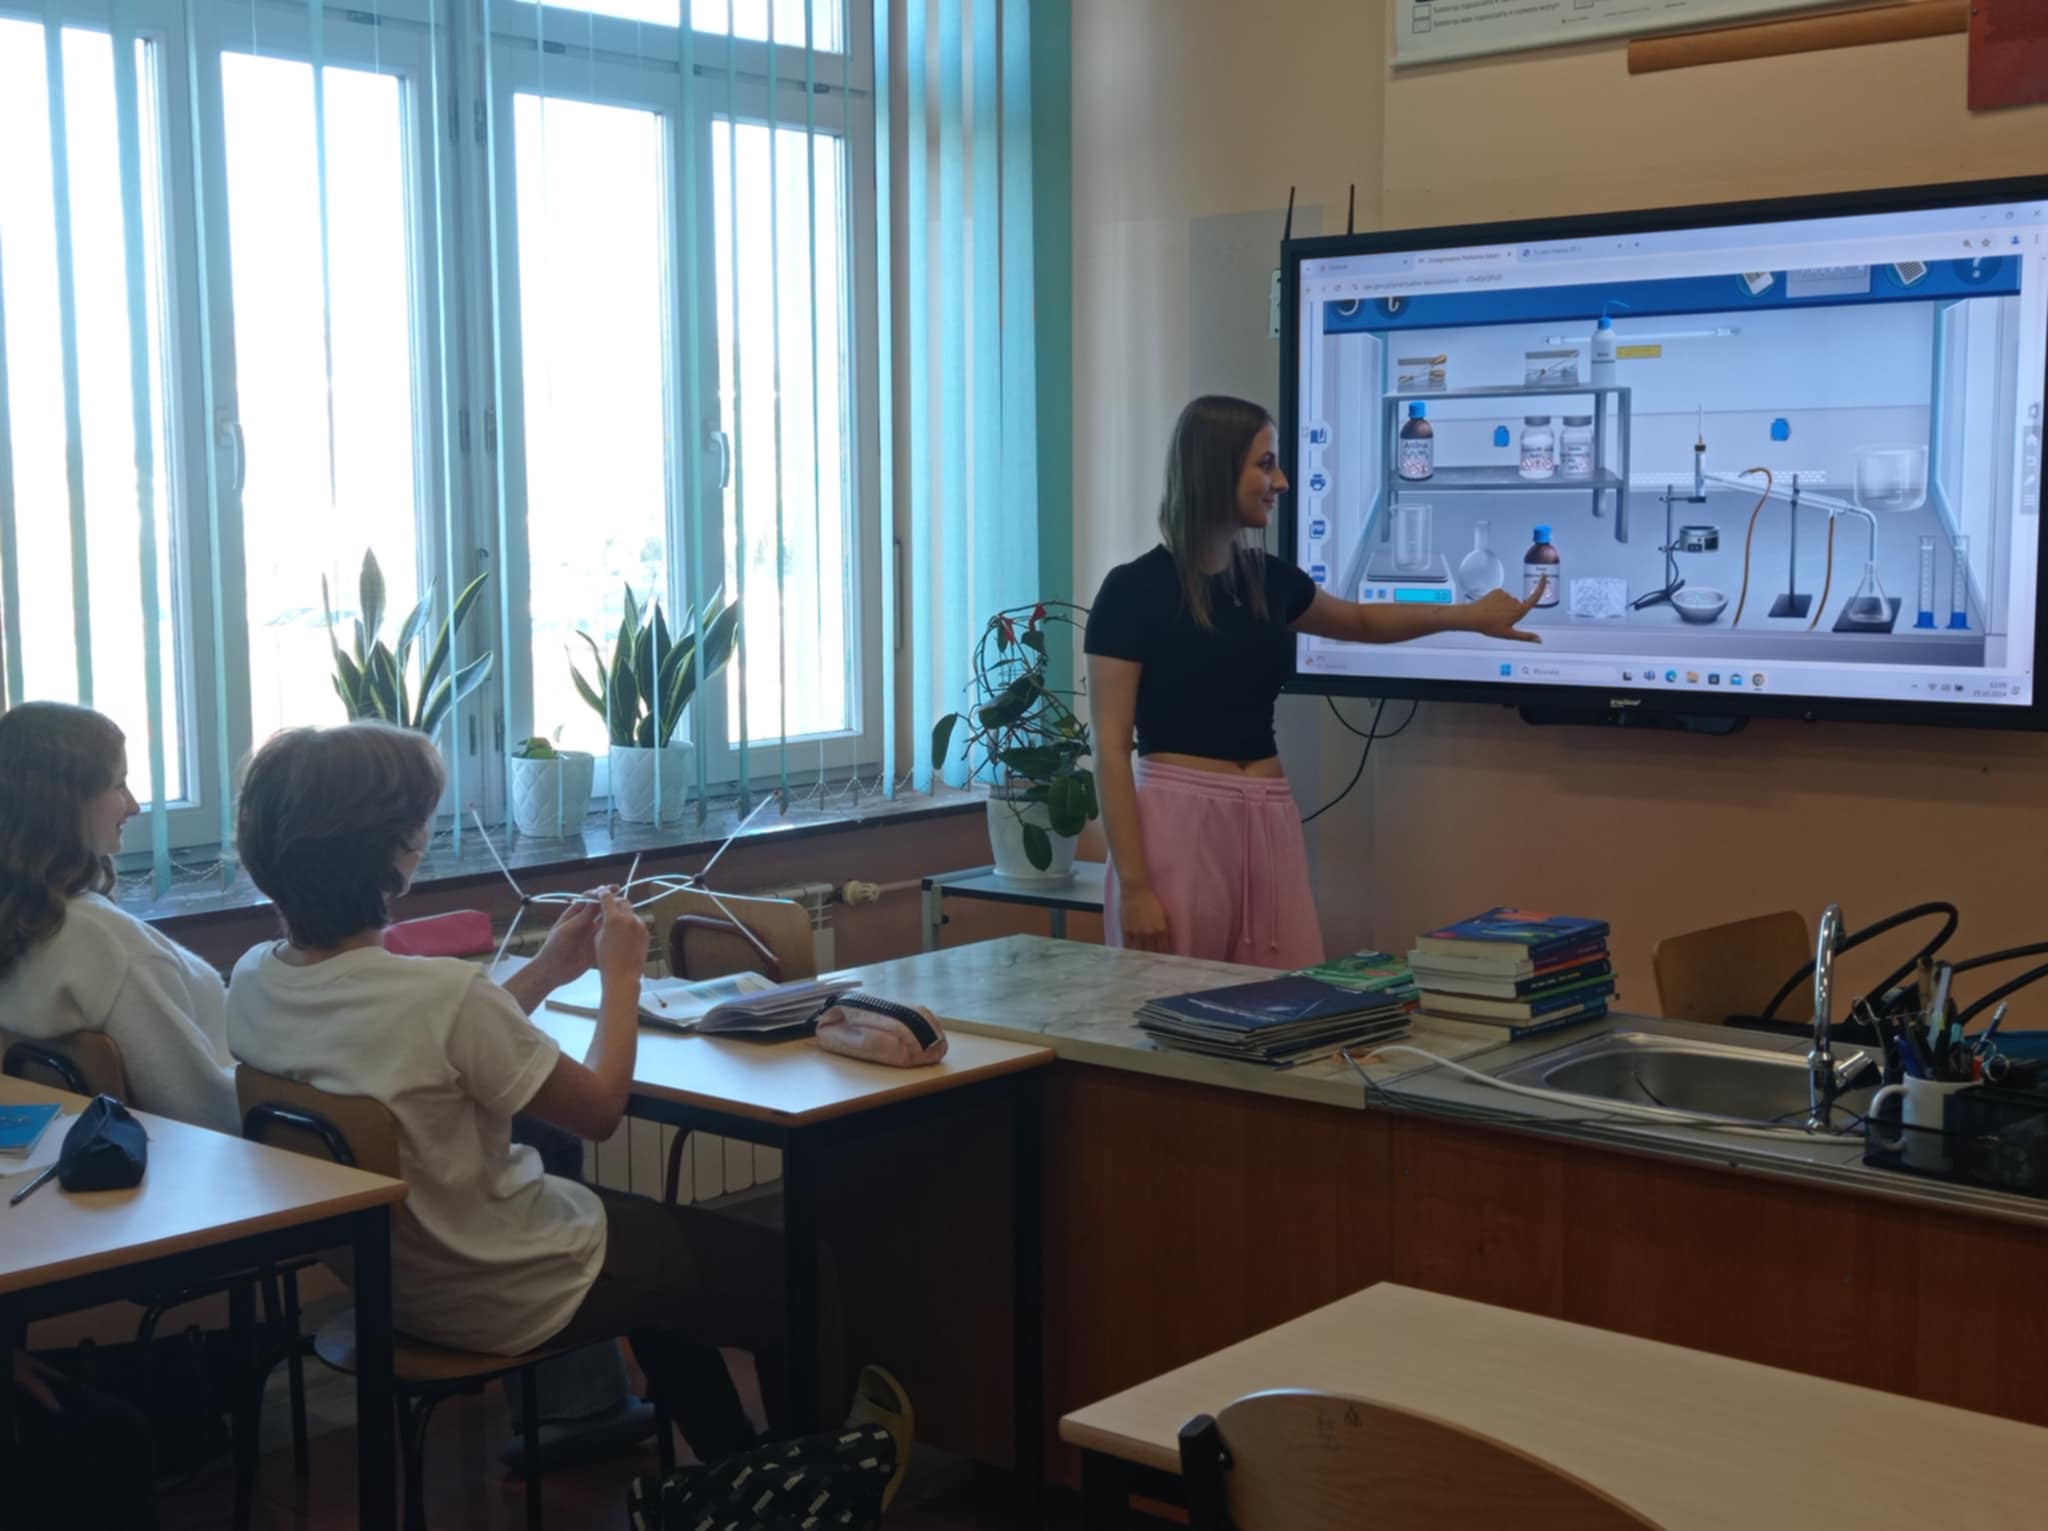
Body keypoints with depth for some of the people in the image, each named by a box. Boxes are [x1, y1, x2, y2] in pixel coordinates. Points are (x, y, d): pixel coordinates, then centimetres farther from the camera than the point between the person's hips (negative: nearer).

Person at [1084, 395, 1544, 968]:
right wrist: (1134, 886, -15)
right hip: (1178, 820, -6)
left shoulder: (1268, 579, 11)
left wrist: (1468, 617, 29)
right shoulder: (1134, 589, -8)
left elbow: (1360, 622, 34)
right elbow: (1111, 749, -10)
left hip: (1269, 821, 6)